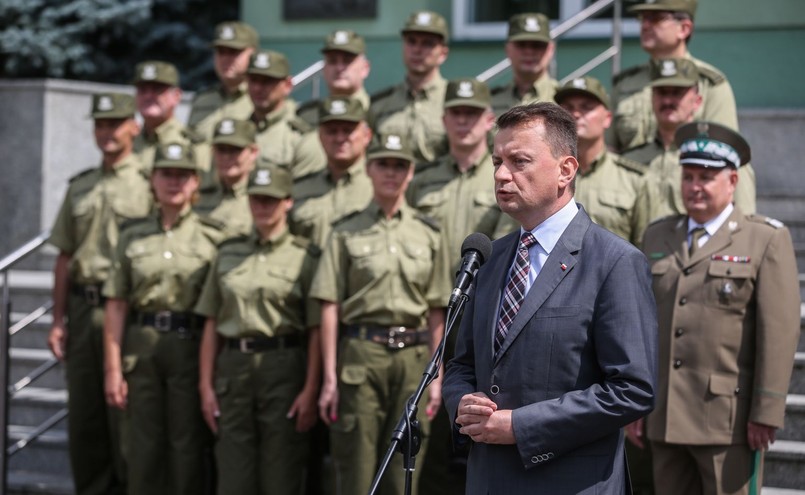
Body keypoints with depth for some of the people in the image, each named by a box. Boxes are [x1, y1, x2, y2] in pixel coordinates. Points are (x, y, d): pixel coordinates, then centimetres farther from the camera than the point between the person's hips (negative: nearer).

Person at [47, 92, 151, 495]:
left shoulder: (148, 185, -3)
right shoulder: (79, 188, 16)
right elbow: (64, 258, 16)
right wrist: (58, 320, 10)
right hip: (82, 307, 6)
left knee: (125, 415, -4)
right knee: (82, 416, 9)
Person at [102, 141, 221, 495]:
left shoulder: (211, 238, 2)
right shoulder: (133, 237, 8)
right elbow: (116, 306, 4)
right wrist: (112, 369, -2)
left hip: (190, 347, -2)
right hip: (142, 347, 2)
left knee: (189, 447, 1)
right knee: (144, 447, 5)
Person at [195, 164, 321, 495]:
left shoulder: (305, 257, 1)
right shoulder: (228, 253, 12)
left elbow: (316, 331, -4)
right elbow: (211, 325, 11)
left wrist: (310, 390, -11)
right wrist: (206, 385, 4)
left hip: (283, 367, -3)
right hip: (233, 367, 3)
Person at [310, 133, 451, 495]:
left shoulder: (429, 235, 11)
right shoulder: (346, 233, 5)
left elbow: (436, 313, 10)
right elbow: (330, 309, 1)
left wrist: (436, 377, 4)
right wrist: (329, 378, -5)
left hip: (413, 357, 2)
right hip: (361, 355, -2)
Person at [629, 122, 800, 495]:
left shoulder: (767, 240, -2)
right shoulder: (657, 237, 14)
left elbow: (779, 332, -8)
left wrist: (766, 414, -14)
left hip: (729, 420, -5)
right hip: (665, 419, 5)